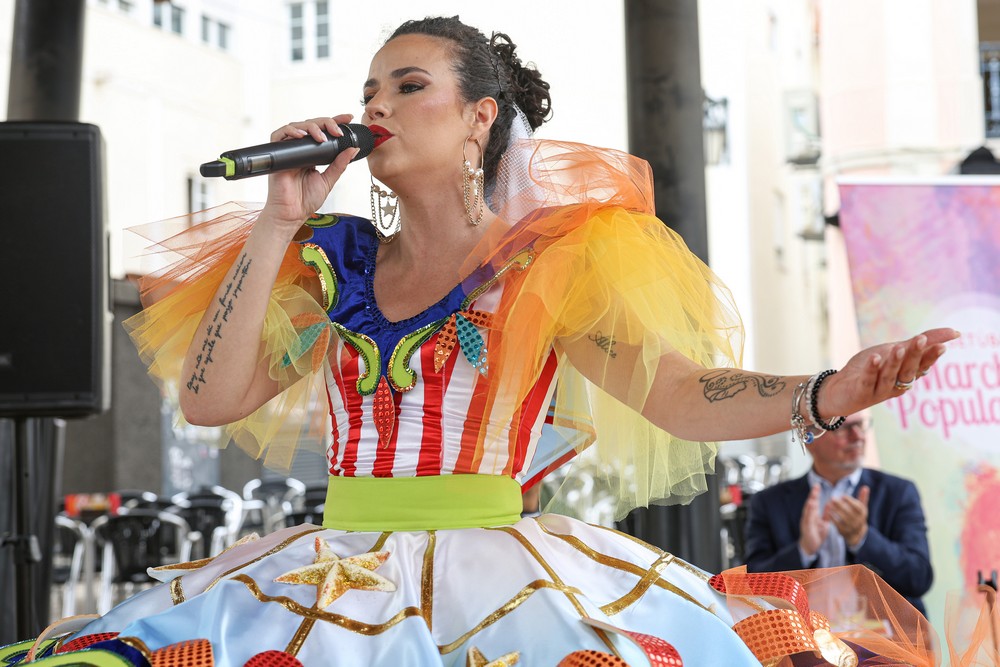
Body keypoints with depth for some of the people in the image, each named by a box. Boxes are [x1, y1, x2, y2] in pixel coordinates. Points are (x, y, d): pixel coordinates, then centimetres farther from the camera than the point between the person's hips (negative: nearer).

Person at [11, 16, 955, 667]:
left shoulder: (547, 263, 2)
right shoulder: (336, 258, 12)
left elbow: (678, 392, -8)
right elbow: (208, 400, 3)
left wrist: (825, 394, -27)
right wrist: (278, 224, -1)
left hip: (488, 556, -3)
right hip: (341, 566, 3)